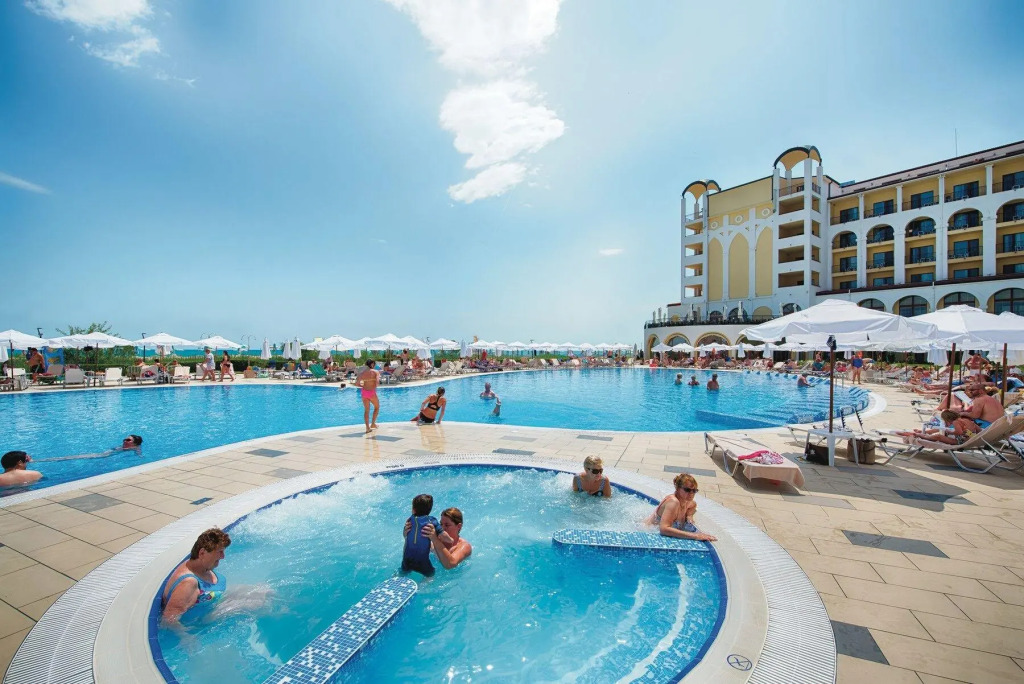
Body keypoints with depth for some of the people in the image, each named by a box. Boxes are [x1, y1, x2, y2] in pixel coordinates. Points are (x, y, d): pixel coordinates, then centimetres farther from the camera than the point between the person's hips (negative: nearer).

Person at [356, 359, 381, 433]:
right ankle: (373, 424, 20)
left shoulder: (362, 373, 7)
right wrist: (374, 387, 1)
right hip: (372, 392, -4)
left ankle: (367, 428, 9)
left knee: (366, 410, 13)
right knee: (377, 407, 21)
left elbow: (357, 384, 2)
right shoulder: (376, 372, -5)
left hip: (363, 392, 4)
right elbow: (377, 382, -19)